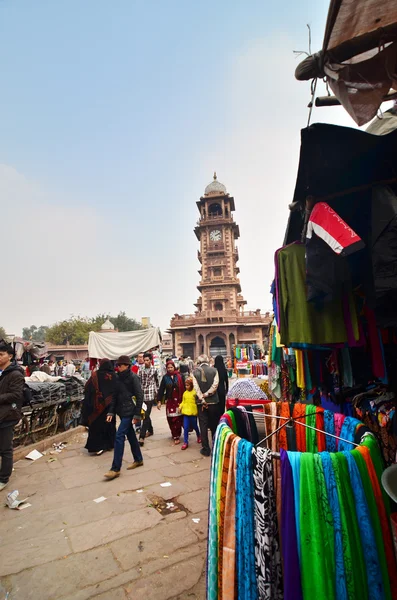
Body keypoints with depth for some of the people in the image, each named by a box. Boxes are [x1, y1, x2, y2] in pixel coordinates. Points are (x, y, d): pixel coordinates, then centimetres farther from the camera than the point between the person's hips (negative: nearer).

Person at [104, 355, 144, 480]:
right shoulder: (119, 378, 8)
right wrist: (111, 412, 6)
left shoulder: (133, 377, -13)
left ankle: (115, 468, 2)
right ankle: (138, 459, 31)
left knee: (119, 436, -8)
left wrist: (137, 414, -16)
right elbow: (115, 396, 12)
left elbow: (139, 396, -14)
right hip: (121, 411, 8)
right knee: (130, 434, 16)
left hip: (129, 411, -7)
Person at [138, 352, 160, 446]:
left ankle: (142, 437, -5)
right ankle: (150, 430, 35)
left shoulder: (154, 370, -1)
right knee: (145, 415, 15)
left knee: (146, 415, -7)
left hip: (150, 395, -3)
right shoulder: (140, 370, 4)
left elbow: (157, 382, 4)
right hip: (142, 395, 4)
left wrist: (157, 394, 4)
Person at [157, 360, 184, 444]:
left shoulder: (179, 376, -1)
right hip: (170, 401, 2)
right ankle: (176, 435, 17)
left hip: (179, 400, -1)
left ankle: (176, 436, 6)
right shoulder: (165, 377, 3)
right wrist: (159, 400, -3)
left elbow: (183, 388, -1)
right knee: (171, 419, 2)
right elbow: (161, 389, 3)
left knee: (178, 419, -4)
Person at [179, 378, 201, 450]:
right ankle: (185, 442, 12)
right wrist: (180, 407, -3)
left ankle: (198, 436, 42)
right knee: (186, 427, 1)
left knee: (194, 426, 15)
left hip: (193, 412, -3)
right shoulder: (185, 393, 5)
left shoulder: (195, 392, -12)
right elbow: (183, 402, 12)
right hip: (186, 412, 3)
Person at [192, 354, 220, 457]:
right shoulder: (214, 370, -4)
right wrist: (207, 394, -11)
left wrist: (202, 399, -9)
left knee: (203, 426, 8)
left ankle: (206, 449, 12)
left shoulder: (195, 372, -4)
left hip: (201, 402, -1)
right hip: (213, 401, 1)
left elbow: (196, 387, -10)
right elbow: (215, 384, -13)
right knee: (214, 425, 15)